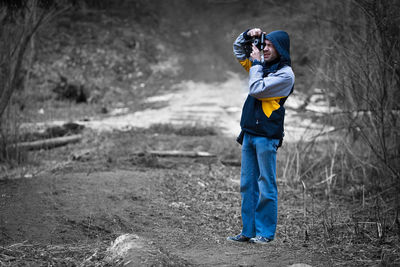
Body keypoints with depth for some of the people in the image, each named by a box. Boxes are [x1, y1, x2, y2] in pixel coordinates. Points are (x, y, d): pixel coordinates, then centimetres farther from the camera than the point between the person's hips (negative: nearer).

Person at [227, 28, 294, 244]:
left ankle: (266, 232, 3)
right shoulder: (263, 65, 14)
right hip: (249, 133, 8)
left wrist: (256, 62, -8)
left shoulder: (285, 74, -9)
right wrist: (248, 36, 9)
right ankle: (248, 230, 16)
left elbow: (257, 89, -19)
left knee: (266, 186, -3)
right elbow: (238, 50, 28)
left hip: (266, 136, -8)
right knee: (247, 185, 10)